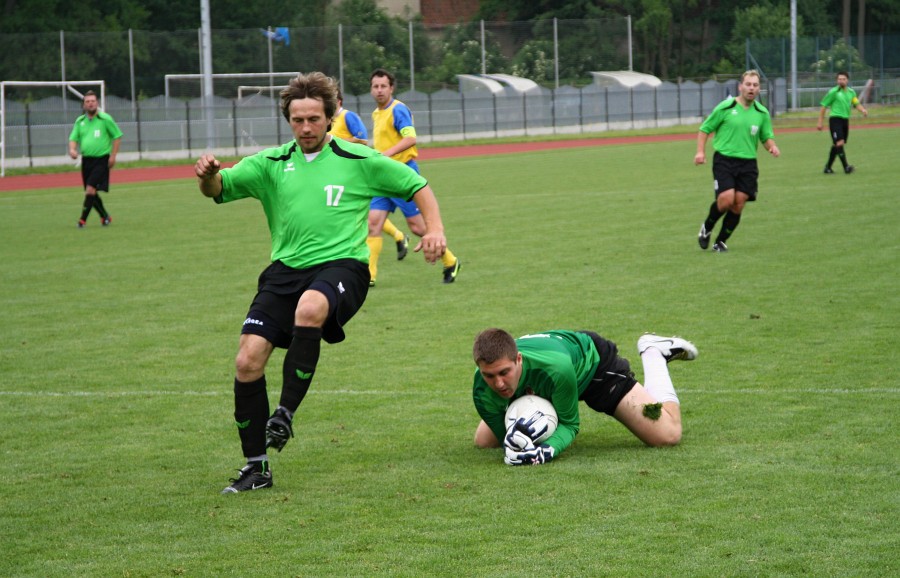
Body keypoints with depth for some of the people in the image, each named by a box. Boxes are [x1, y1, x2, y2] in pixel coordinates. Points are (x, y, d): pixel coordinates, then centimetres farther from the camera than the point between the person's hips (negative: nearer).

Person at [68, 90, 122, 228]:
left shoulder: (105, 119, -4)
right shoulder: (80, 121, 8)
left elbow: (117, 136, 0)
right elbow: (73, 138, 10)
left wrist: (113, 156, -7)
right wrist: (72, 149, -13)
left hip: (101, 160, -5)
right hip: (86, 160, 5)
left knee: (90, 189, -16)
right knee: (91, 192, 10)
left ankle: (83, 219, -13)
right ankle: (105, 217, 27)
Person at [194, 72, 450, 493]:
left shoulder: (358, 160, 6)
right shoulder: (271, 164, 12)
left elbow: (418, 187, 14)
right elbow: (220, 188, 1)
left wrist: (434, 228, -3)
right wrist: (208, 176, -23)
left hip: (342, 265, -3)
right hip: (286, 270, 4)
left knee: (310, 308, -39)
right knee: (248, 360, -12)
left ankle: (285, 414, -26)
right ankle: (256, 467, 3)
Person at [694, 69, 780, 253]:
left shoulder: (762, 113, 8)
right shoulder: (725, 107, -2)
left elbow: (767, 137, 16)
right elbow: (704, 129, 4)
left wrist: (772, 146, -8)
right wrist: (700, 151, -8)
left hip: (748, 164, 4)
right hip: (724, 160, -4)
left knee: (738, 205, -2)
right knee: (726, 199, -19)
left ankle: (721, 241, 15)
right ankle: (706, 228, 9)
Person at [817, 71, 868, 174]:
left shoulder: (851, 92, 12)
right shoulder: (833, 92, -4)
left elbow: (857, 104, 7)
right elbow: (823, 107, -1)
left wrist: (863, 110, -16)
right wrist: (820, 122, -4)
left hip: (845, 120, 6)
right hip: (835, 119, -6)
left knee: (836, 145, 10)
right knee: (839, 143, -16)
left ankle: (828, 167, 20)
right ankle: (846, 167, -20)